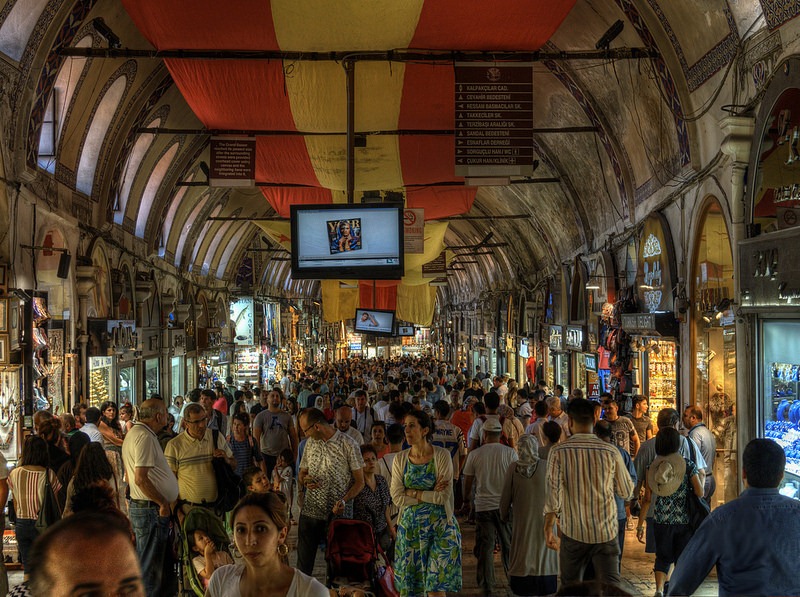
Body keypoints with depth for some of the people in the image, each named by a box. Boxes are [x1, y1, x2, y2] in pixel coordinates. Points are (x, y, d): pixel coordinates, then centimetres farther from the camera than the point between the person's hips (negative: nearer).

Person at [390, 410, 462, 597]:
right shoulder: (400, 459, 3)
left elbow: (444, 496, -13)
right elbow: (397, 498, -4)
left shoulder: (442, 455, -6)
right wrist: (431, 495, -9)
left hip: (439, 525, -3)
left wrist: (413, 493, -8)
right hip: (409, 525, 3)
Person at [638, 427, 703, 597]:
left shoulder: (652, 467, -1)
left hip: (661, 520, 2)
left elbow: (647, 499, 1)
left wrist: (640, 523, 9)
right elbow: (700, 493, -7)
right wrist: (700, 478, 14)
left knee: (663, 557, 13)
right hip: (684, 520, -2)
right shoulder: (688, 465, -7)